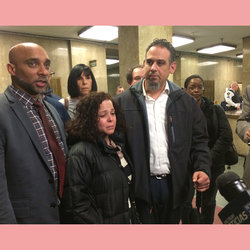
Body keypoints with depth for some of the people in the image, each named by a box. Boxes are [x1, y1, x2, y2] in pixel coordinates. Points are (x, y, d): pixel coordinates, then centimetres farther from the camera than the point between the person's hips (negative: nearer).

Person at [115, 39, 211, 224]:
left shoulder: (186, 102, 2)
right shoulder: (123, 101, -5)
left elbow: (199, 140, 6)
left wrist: (203, 168, -8)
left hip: (176, 184, 3)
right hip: (140, 185, -2)